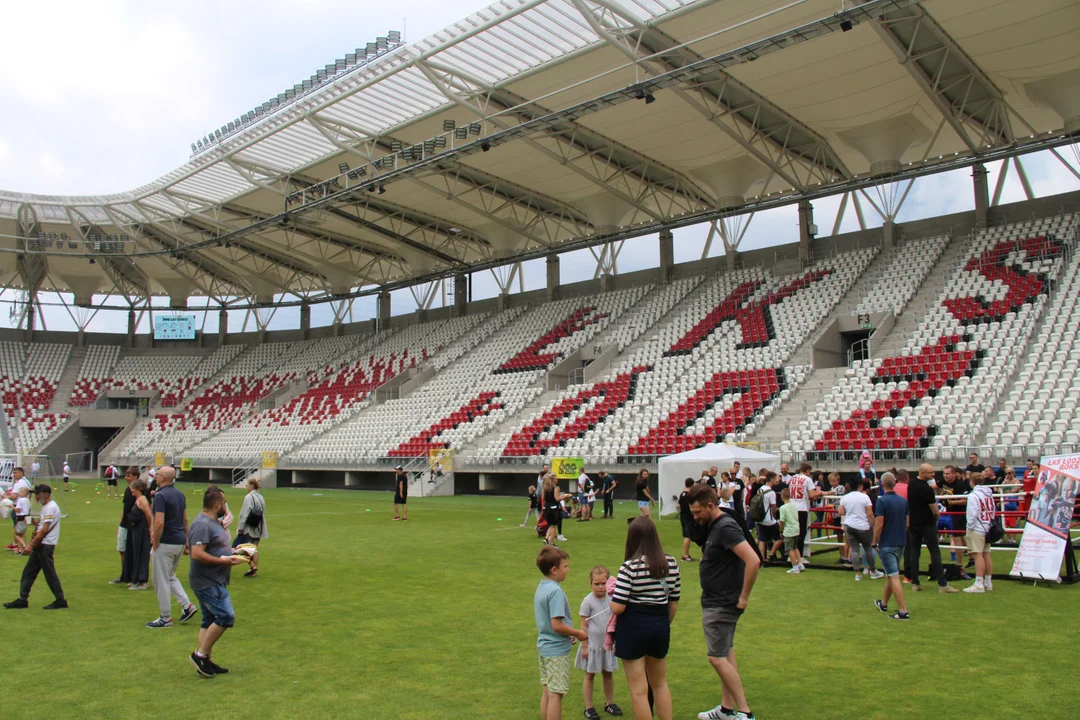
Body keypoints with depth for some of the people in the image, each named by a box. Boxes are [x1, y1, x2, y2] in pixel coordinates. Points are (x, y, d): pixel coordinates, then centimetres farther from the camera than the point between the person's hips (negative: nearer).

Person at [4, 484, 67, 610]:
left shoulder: (51, 508, -16)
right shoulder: (46, 507, 16)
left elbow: (44, 530, -21)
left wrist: (31, 544, -18)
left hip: (46, 546, -10)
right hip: (39, 546, 10)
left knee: (49, 573, -4)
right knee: (28, 572, 11)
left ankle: (60, 600, 3)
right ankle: (22, 600, 16)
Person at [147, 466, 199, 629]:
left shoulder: (160, 496, -16)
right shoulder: (180, 495, 9)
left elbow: (159, 523, -24)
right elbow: (185, 520, 14)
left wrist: (155, 545, -14)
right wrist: (186, 542, 19)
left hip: (165, 543, -8)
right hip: (179, 542, 8)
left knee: (161, 581, 3)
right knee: (170, 577, 22)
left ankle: (165, 618, 10)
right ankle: (187, 605, 10)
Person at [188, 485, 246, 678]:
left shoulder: (213, 522, 15)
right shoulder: (202, 524, -19)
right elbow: (197, 554, -28)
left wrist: (231, 551, 13)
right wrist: (224, 560, -24)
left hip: (214, 582, 11)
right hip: (207, 582, -11)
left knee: (210, 621, 13)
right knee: (226, 616, -13)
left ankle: (205, 661, 18)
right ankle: (200, 654, -3)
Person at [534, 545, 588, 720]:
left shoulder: (540, 588, 7)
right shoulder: (556, 591, -22)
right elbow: (557, 625, -26)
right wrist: (578, 634, -10)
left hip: (544, 646, 9)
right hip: (557, 650, -9)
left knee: (547, 692, 16)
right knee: (555, 695, -1)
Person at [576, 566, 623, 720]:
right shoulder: (588, 601, -13)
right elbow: (584, 626, -10)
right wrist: (584, 646, -11)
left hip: (607, 644, 4)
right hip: (593, 644, -4)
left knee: (608, 673, 14)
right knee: (590, 674, 7)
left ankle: (609, 703, 29)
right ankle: (589, 707, 17)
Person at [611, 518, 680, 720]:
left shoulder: (630, 567, -18)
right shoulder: (671, 564, -1)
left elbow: (617, 608, -20)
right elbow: (674, 605, 7)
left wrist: (613, 593, 1)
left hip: (633, 629, -5)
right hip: (661, 627, 5)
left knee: (639, 691, 8)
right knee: (660, 684, 24)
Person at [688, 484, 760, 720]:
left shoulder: (725, 527, -22)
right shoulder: (713, 526, 7)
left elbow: (753, 561, -30)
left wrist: (744, 597, -23)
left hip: (721, 605, -10)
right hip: (716, 601, 10)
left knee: (717, 657, -5)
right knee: (726, 654, 15)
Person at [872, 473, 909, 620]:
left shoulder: (882, 501, -16)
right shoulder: (903, 501, 5)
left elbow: (879, 524, -18)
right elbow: (907, 523, 11)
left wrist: (875, 543, -7)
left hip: (887, 544, -7)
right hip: (900, 543, 7)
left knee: (894, 577, -6)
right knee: (890, 575, 20)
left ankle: (903, 611, -9)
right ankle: (883, 603, 35)